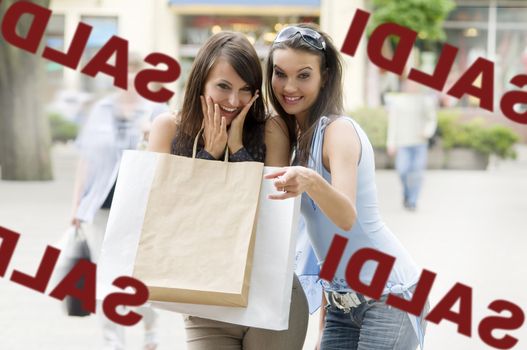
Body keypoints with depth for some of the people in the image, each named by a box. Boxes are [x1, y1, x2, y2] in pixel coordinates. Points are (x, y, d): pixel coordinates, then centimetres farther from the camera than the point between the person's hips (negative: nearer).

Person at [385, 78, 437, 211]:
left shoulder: (425, 100, 6)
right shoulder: (397, 101, 3)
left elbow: (432, 119, 12)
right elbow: (392, 122, 4)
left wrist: (427, 132, -8)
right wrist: (391, 143, 1)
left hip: (420, 142, 1)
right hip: (403, 142, -1)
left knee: (417, 172, -5)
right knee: (403, 171, -10)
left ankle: (412, 201, 4)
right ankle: (406, 192, 19)